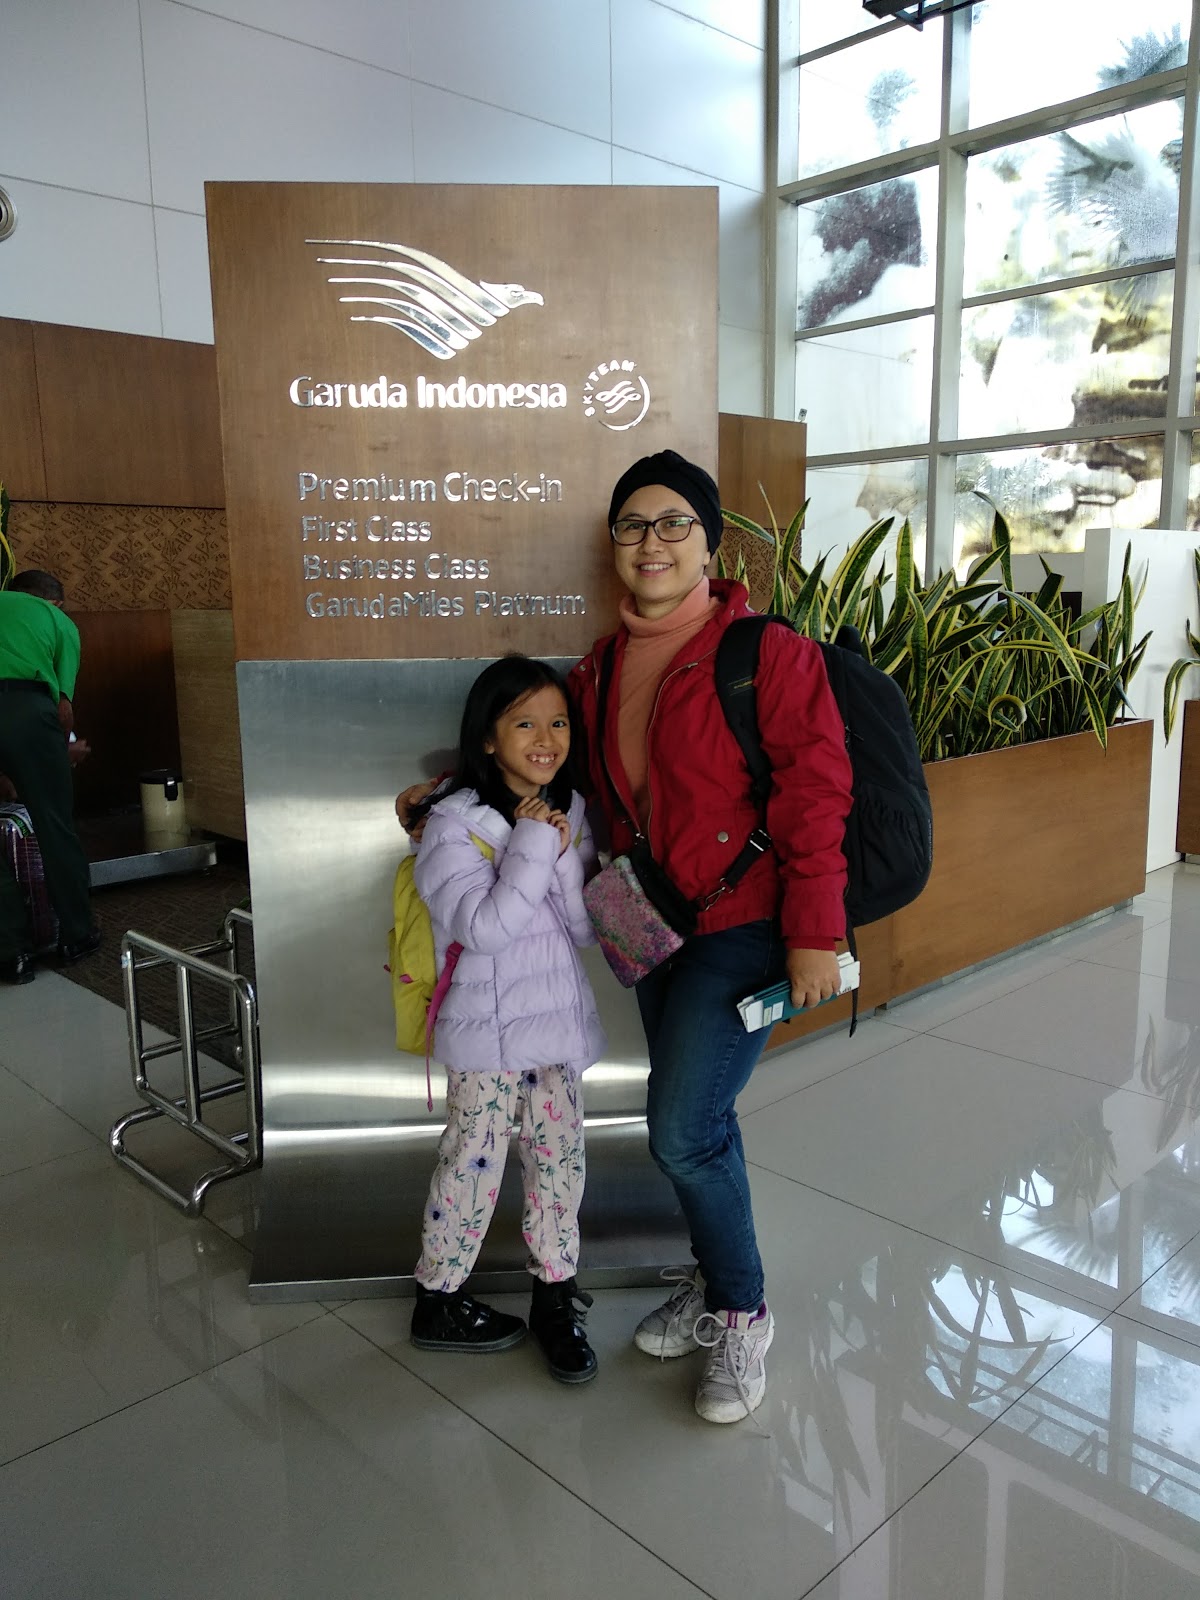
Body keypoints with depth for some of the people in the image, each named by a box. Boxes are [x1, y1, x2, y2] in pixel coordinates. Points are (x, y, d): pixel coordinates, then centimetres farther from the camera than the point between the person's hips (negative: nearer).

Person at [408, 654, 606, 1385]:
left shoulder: (569, 812, 4)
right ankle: (439, 1302, 25)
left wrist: (563, 852, -14)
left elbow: (588, 927, 0)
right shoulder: (456, 823, -13)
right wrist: (532, 846, -22)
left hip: (558, 1018, 5)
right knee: (475, 1161, 5)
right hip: (487, 1025, -5)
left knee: (561, 1153, 10)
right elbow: (484, 927, -23)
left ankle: (556, 1295, 28)